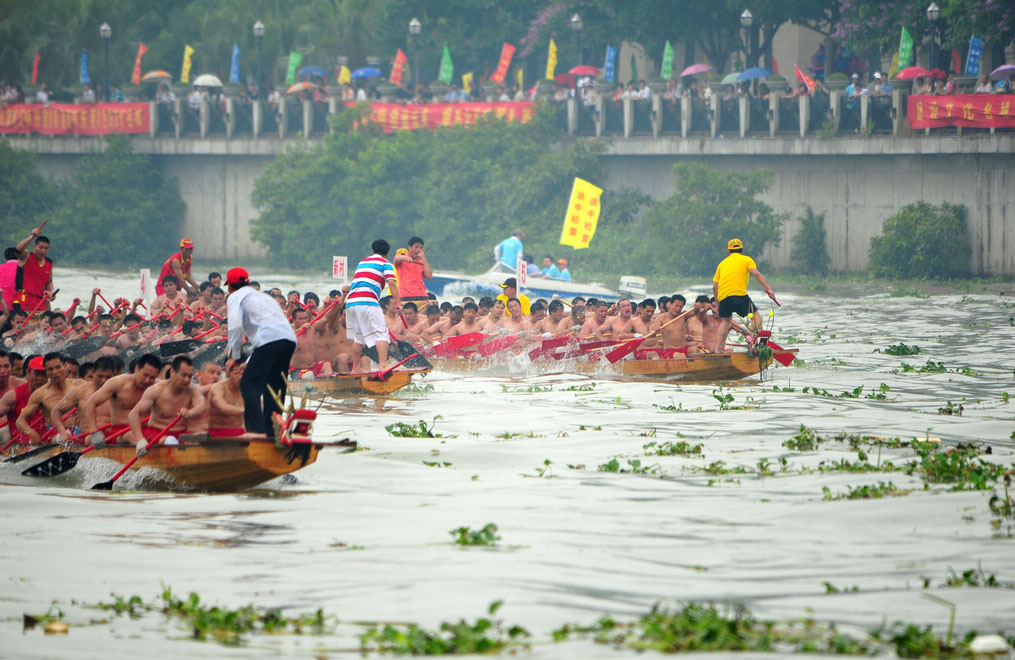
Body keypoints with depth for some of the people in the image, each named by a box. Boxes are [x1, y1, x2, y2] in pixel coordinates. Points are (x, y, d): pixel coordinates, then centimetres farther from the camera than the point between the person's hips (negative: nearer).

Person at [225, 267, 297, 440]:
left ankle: (256, 431, -15)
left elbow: (236, 325, -4)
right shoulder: (263, 296, 36)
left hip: (270, 339, -7)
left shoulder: (235, 297, 13)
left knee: (249, 384, -3)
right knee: (274, 387, 15)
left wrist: (234, 356, 5)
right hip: (290, 338, 7)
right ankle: (271, 431, 9)